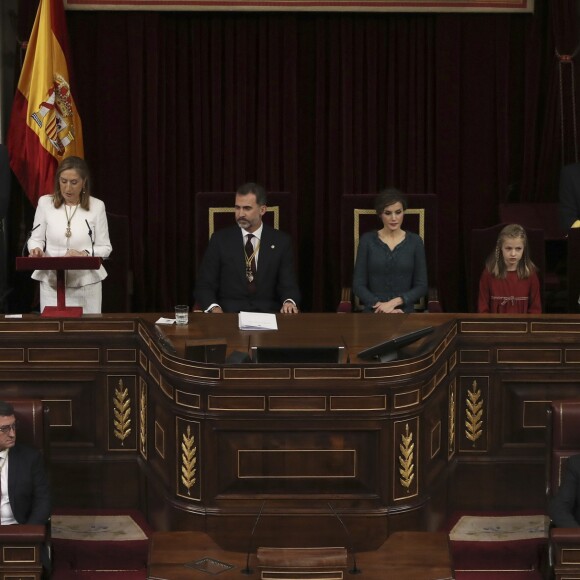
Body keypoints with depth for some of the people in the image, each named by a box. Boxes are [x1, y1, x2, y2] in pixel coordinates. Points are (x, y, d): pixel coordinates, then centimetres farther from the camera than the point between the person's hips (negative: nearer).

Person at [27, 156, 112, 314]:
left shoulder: (97, 206, -2)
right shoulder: (45, 202, 1)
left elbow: (105, 247, 1)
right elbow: (36, 238, 7)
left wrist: (84, 254, -17)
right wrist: (36, 249, -15)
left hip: (87, 284, 0)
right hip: (52, 283, 0)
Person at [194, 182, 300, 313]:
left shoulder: (280, 242, 8)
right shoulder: (220, 240, 7)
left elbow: (288, 286, 5)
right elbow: (204, 286, 4)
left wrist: (289, 302, -20)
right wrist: (214, 308, -18)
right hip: (228, 314, -1)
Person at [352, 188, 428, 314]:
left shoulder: (415, 241, 5)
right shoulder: (367, 240, 4)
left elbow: (421, 286, 3)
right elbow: (358, 285, 2)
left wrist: (395, 302, -11)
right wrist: (380, 306, -12)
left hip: (405, 311, 0)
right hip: (374, 312, 0)